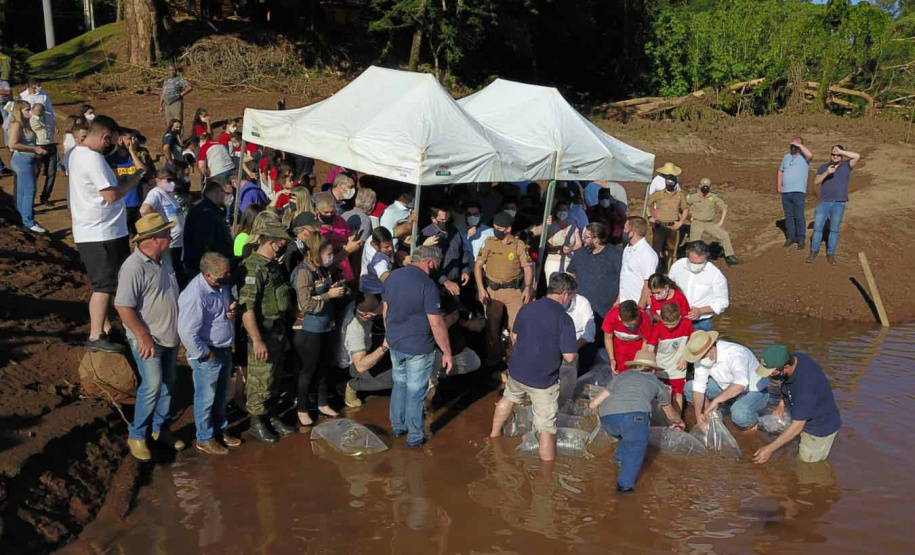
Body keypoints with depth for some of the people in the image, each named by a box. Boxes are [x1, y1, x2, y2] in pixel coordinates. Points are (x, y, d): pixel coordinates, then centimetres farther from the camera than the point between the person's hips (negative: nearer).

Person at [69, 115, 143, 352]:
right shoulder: (93, 159, -22)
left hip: (89, 232, 10)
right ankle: (96, 337, 3)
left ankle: (103, 326, 30)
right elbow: (111, 195, -23)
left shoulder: (77, 153, 10)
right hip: (101, 233, -10)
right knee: (104, 285, -3)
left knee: (105, 283, 20)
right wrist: (132, 181, -8)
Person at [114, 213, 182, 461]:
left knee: (168, 384, 15)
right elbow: (123, 307, -24)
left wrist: (179, 328, 16)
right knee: (152, 385, -9)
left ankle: (160, 428, 31)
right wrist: (143, 337, -23)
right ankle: (136, 435, 8)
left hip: (170, 336, 8)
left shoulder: (164, 259, 3)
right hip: (148, 339, -8)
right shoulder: (134, 267, -23)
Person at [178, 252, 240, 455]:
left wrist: (233, 308, -6)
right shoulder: (195, 296, -30)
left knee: (224, 394, 23)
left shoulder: (223, 284, -4)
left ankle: (220, 429, 42)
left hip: (225, 349, 8)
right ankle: (205, 438, 28)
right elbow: (187, 333, -30)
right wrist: (205, 354, -19)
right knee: (206, 398, 10)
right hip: (208, 355, -8)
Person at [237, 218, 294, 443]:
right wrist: (257, 340, -27)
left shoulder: (274, 265, 10)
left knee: (272, 378, 18)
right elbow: (246, 307, -25)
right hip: (262, 333, -9)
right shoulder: (253, 268, -20)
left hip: (279, 331, 9)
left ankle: (269, 415, 31)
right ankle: (256, 423, 15)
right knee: (260, 380, 2)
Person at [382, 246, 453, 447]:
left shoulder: (393, 276, 1)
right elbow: (436, 323, -22)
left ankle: (398, 426, 37)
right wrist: (447, 352, -13)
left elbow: (385, 310, 12)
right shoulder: (427, 284, -22)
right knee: (415, 392, 6)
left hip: (395, 344, 7)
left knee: (399, 385, 23)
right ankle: (415, 436, 19)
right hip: (419, 348, -6)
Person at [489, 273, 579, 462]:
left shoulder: (527, 309, -4)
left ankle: (494, 434, 53)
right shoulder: (564, 319, -19)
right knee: (546, 427, 5)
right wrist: (574, 349, 1)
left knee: (509, 398, 35)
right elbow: (569, 357, -20)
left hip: (517, 370, 6)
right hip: (544, 380, -5)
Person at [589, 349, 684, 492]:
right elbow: (670, 412, 50)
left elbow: (594, 403, 30)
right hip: (633, 415, -3)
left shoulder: (622, 376, 33)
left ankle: (621, 459, 27)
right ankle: (625, 484, 10)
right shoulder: (657, 383, 31)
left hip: (607, 418, 3)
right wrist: (679, 422, 72)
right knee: (636, 447, 20)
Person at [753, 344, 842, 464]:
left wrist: (770, 449, -28)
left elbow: (797, 426, -33)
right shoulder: (793, 358, -17)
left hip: (820, 427, -8)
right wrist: (781, 404, -3)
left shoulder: (805, 383, -40)